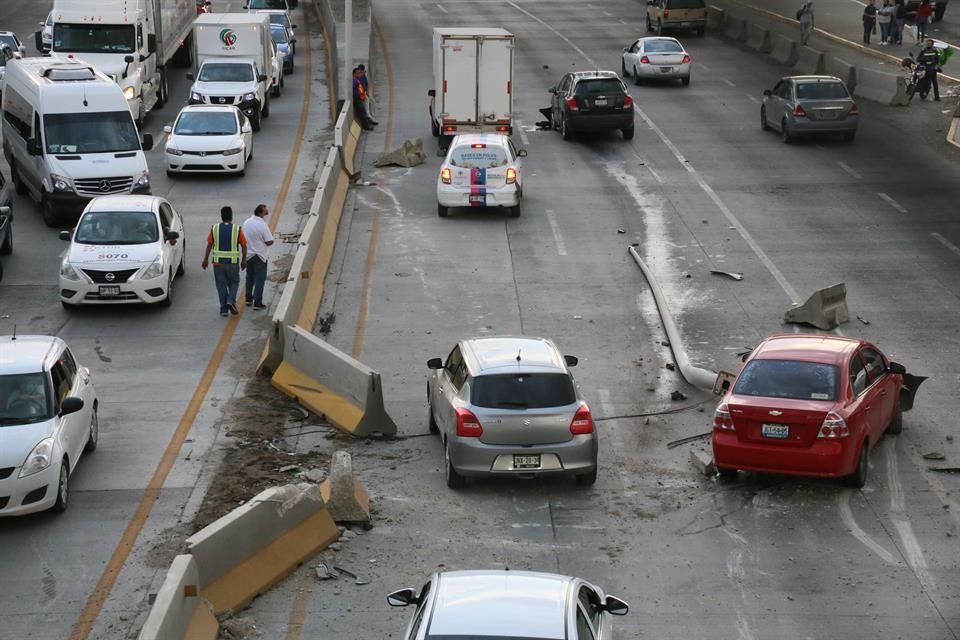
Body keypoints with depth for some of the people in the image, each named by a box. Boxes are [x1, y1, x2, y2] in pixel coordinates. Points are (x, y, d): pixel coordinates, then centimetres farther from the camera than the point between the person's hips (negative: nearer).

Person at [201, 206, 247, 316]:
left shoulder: (214, 228, -2)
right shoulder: (237, 229, -4)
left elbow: (209, 245, -1)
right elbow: (244, 246, -2)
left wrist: (206, 259, 6)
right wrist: (244, 260, 8)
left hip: (218, 262, 1)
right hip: (233, 262, -1)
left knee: (221, 285, 8)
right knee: (234, 283, 15)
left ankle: (223, 309, 8)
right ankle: (231, 301, -5)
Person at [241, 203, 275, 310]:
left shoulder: (246, 222, -1)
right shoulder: (263, 225, -21)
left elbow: (243, 237, 8)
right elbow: (269, 242, -19)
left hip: (248, 254, 6)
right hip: (260, 256, -6)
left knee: (250, 277, 21)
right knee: (260, 279, 1)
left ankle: (248, 298, 32)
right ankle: (257, 302, -1)